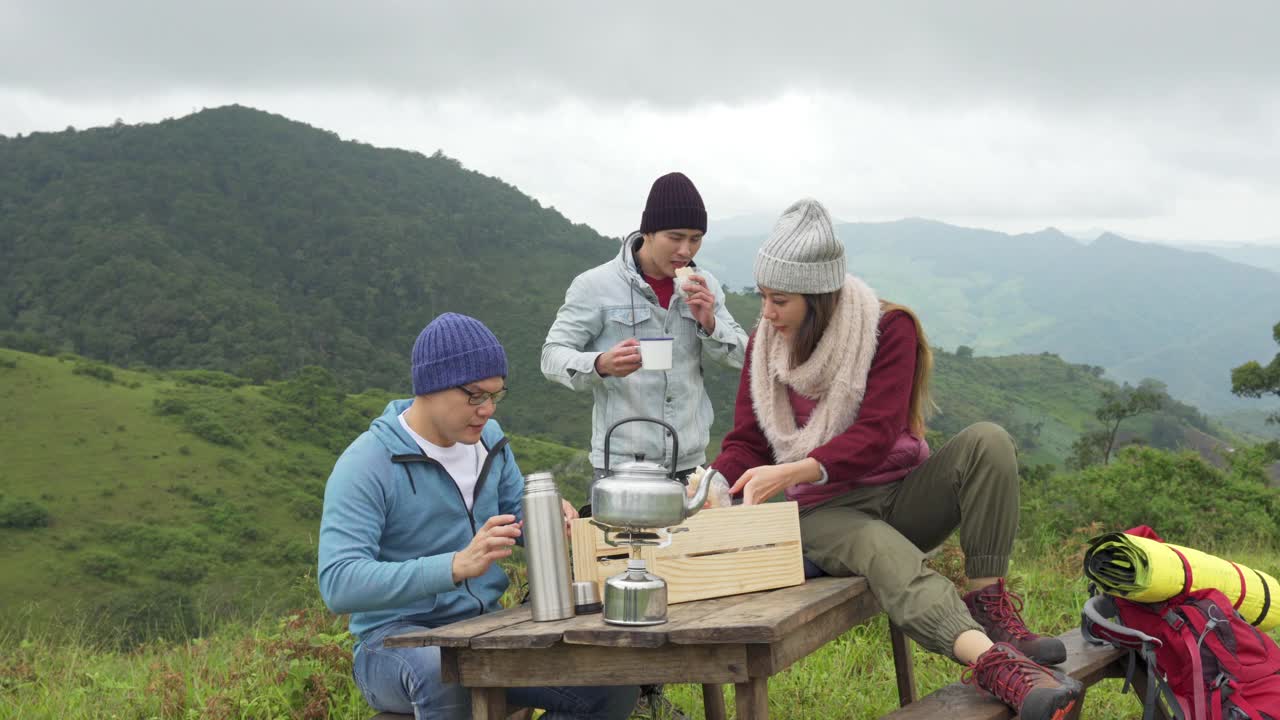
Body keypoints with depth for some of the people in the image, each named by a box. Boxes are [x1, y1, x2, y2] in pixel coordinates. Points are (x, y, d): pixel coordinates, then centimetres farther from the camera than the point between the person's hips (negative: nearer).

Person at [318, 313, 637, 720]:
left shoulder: (488, 438, 7)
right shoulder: (366, 464, -15)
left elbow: (519, 516, 22)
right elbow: (338, 583, -26)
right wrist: (457, 566, -37)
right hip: (397, 640, -6)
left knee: (616, 682, -12)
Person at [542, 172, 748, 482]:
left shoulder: (702, 286, 7)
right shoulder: (597, 285, -6)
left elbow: (743, 356, 11)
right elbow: (552, 356, -7)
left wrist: (709, 323, -9)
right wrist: (601, 364, -27)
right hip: (621, 464, -4)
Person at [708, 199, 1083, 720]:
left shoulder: (889, 328, -8)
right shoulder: (765, 344, 3)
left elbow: (875, 436, -20)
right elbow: (746, 443, 0)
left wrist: (791, 472, -34)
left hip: (902, 494, 1)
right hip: (824, 512, -1)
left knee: (986, 441, -27)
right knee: (884, 553, -36)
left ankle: (988, 606, -28)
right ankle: (992, 663, -59)